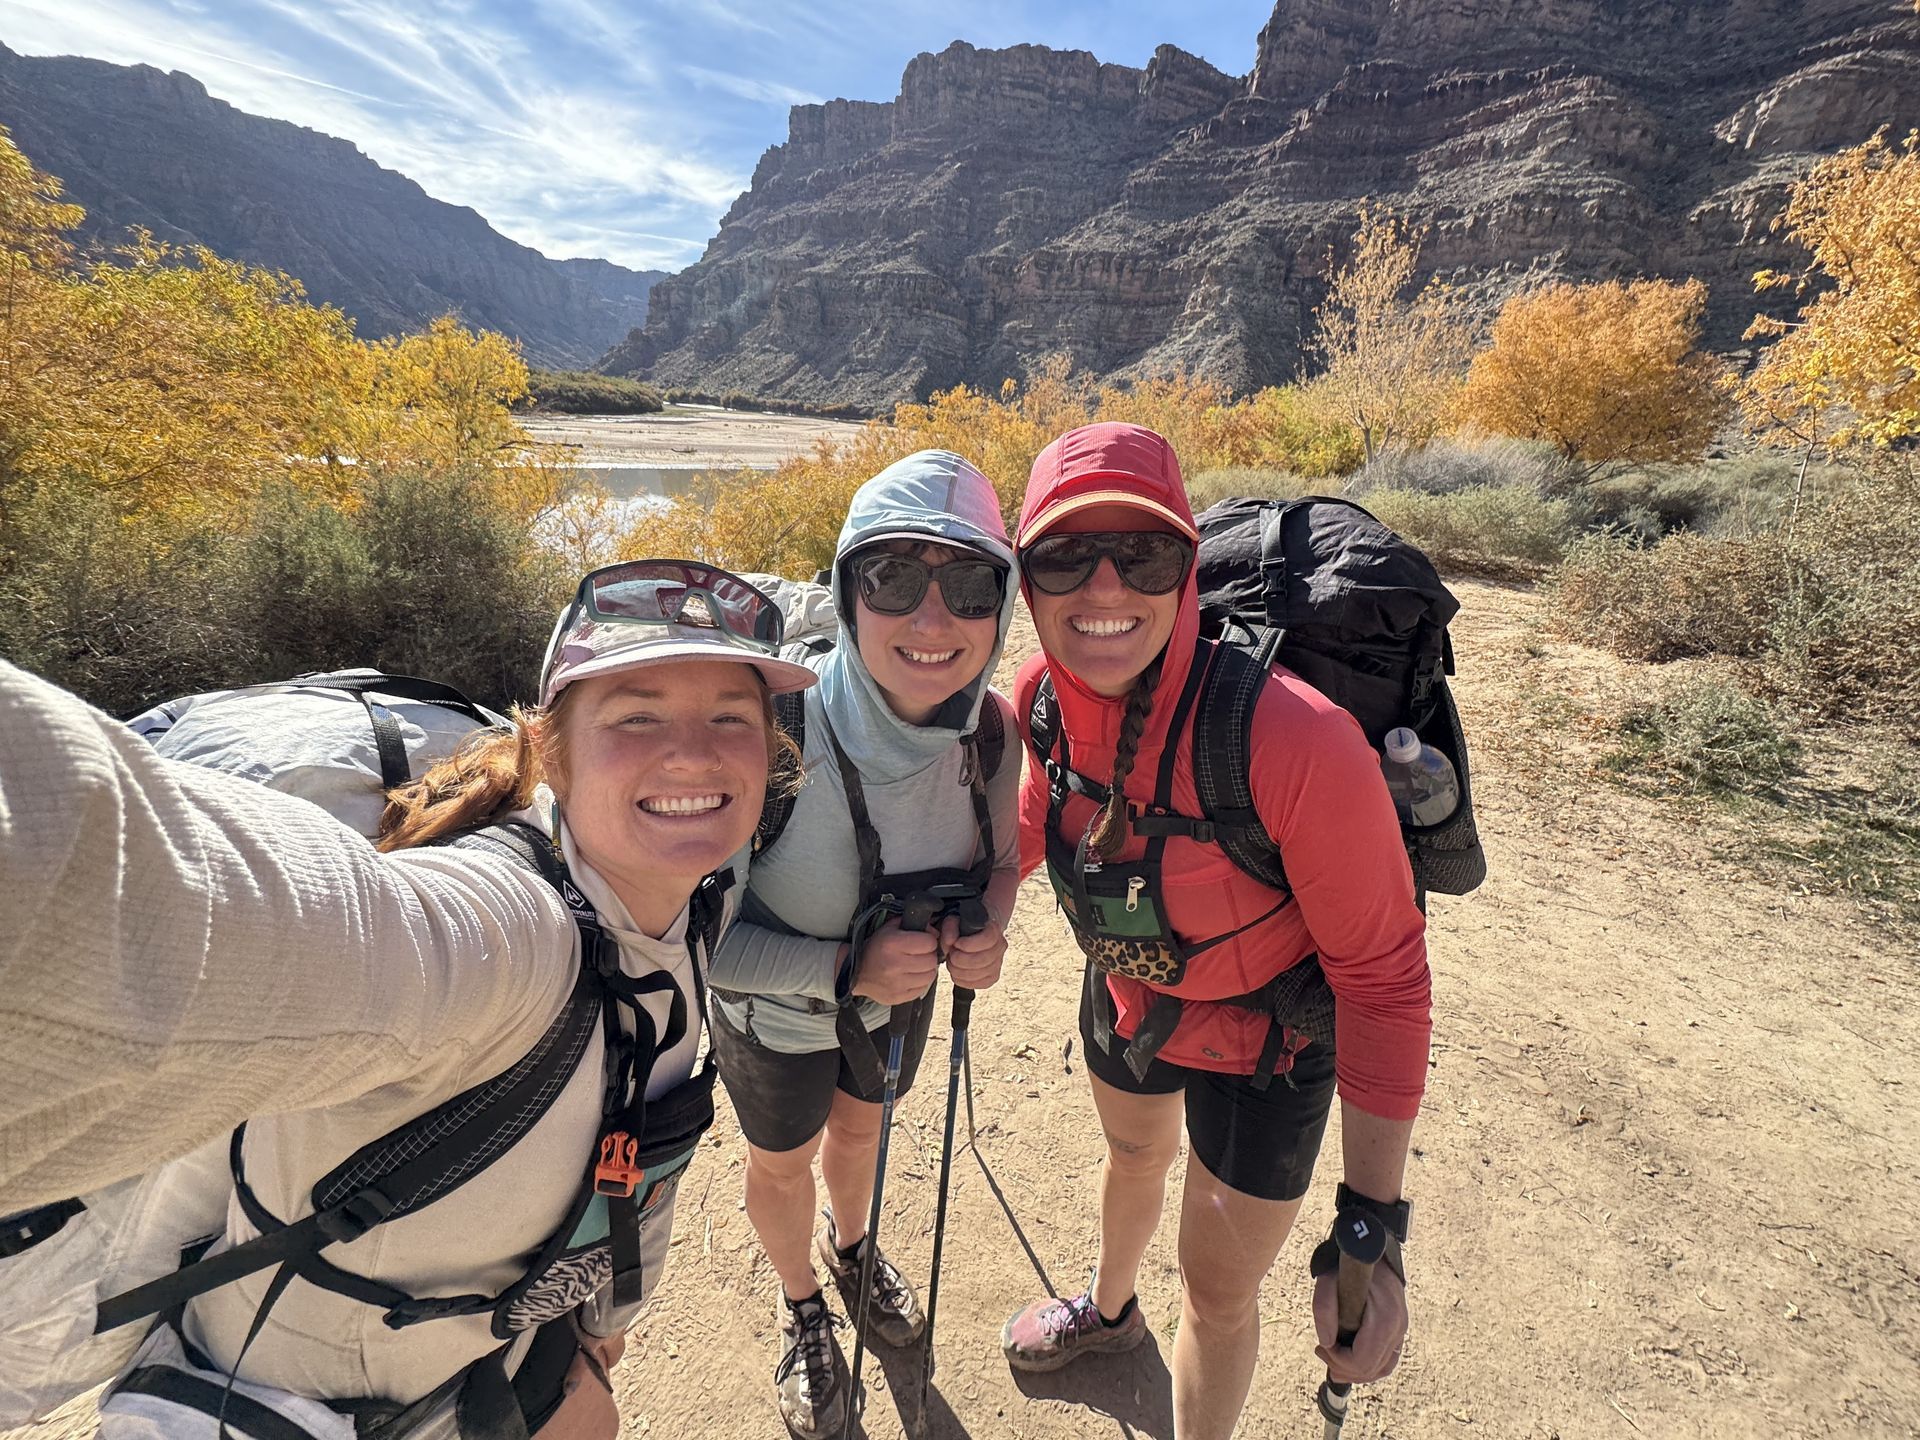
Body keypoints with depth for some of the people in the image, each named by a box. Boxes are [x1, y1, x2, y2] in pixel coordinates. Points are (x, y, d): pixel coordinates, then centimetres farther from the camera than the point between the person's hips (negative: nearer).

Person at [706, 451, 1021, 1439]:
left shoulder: (990, 729, -25)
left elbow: (997, 855, -5)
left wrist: (987, 931, -25)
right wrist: (843, 968, -36)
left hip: (900, 988, 4)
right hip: (776, 1007, -3)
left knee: (861, 1124, 32)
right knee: (783, 1163, 24)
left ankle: (851, 1247, 67)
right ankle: (800, 1305, 59)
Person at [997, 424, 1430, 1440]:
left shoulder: (1297, 741, -40)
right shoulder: (1045, 694, -23)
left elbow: (1381, 974, -28)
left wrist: (1373, 1230, -26)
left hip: (1265, 1041, -5)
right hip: (1127, 991, 6)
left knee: (1218, 1289, 13)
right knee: (1134, 1157, 34)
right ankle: (1109, 1308, 68)